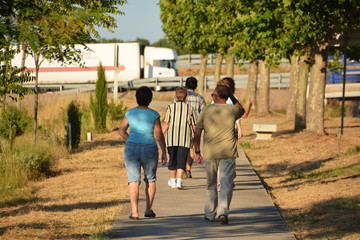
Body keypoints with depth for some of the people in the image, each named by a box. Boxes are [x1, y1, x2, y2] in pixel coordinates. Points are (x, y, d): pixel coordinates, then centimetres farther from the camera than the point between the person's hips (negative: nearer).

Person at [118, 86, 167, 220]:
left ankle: (134, 212, -12)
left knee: (133, 180, 0)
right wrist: (164, 152, 2)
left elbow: (121, 131, 7)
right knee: (150, 179, 17)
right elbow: (159, 135, -7)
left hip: (131, 149, 1)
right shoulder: (154, 115, -6)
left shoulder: (130, 113, 0)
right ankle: (148, 210, 19)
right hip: (149, 149, -1)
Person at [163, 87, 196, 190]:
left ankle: (173, 180, 28)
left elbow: (166, 124, -6)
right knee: (182, 159, -2)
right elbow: (194, 126, 7)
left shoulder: (171, 107, 1)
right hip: (185, 139, -1)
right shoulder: (190, 108, 5)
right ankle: (179, 180, -18)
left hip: (171, 139, 1)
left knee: (173, 159, 14)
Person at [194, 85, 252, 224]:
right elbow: (242, 110, 26)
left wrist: (197, 152, 9)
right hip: (228, 153, -1)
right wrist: (231, 95, 20)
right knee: (226, 184, -4)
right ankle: (223, 211, -21)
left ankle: (210, 214, 25)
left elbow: (197, 135, -1)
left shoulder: (205, 111, 0)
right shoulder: (232, 110, -1)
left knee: (211, 185, 15)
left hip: (209, 153, 1)